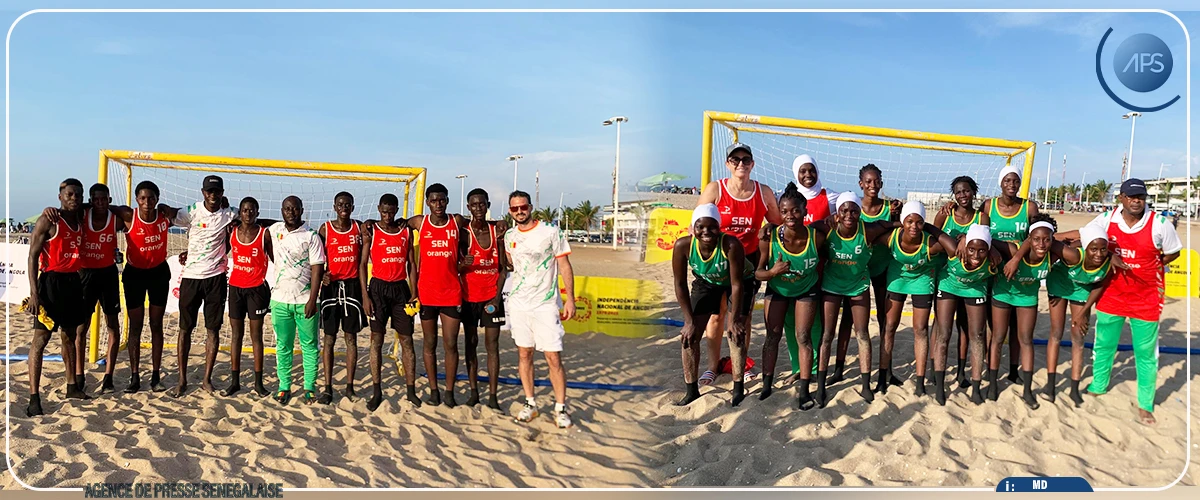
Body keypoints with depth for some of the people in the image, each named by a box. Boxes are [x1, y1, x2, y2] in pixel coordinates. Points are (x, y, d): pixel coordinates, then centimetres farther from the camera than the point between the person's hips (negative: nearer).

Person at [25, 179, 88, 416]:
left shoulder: (80, 221, 10)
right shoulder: (48, 221, -9)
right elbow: (33, 256, -12)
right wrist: (34, 292, -17)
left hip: (72, 281, 7)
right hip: (51, 281, -7)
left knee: (69, 335, 17)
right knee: (41, 338, -7)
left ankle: (72, 386, 28)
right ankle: (34, 397, -6)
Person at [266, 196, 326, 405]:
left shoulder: (311, 236, -6)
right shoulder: (274, 230, 6)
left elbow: (317, 269, -9)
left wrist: (312, 299, -15)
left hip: (305, 300, -3)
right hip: (280, 299, 3)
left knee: (309, 346, 4)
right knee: (283, 346, 9)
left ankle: (310, 388, 12)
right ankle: (284, 387, 18)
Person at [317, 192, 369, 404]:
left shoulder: (359, 228, 6)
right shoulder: (325, 229, 2)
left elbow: (362, 261, 8)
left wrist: (363, 290, 0)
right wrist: (323, 275, -19)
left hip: (352, 285, 1)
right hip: (331, 286, -1)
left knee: (351, 337, 5)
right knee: (329, 338, 2)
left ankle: (349, 387, 12)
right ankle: (328, 387, 7)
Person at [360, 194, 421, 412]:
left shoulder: (406, 231, 8)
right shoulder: (371, 230, 1)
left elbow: (411, 264, 9)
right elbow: (363, 264, 0)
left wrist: (414, 293, 1)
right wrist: (365, 295, -8)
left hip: (401, 287, 2)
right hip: (378, 287, -2)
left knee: (406, 340, 3)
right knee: (376, 339, 0)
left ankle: (411, 390, 9)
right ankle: (377, 391, 5)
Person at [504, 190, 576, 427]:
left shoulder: (550, 231, -7)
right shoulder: (509, 236, 6)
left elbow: (564, 266, -6)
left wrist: (570, 299, -10)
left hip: (545, 304, -4)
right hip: (518, 303, 4)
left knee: (553, 357, -5)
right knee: (524, 354, 10)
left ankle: (560, 408, 6)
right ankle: (530, 404, 21)